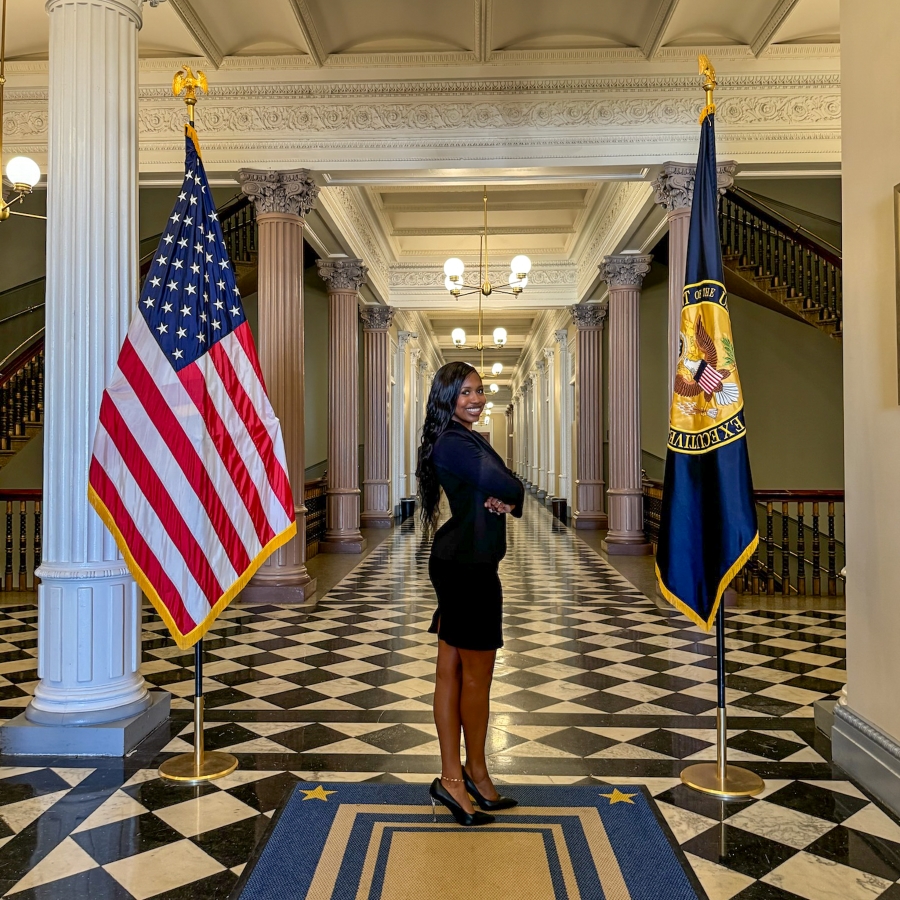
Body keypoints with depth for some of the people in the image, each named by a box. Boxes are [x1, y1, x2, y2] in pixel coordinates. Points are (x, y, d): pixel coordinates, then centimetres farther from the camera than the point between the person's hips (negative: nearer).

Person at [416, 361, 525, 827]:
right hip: (467, 567, -10)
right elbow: (502, 484, -26)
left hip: (460, 564, 10)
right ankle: (475, 774, 20)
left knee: (451, 670, 13)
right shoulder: (453, 443, -15)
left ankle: (452, 776, 24)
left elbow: (502, 487, 10)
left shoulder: (468, 439, 16)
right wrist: (512, 495, -4)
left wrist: (504, 500, -12)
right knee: (477, 674, 3)